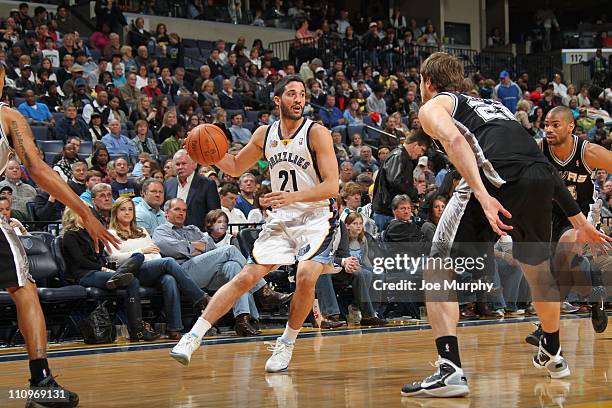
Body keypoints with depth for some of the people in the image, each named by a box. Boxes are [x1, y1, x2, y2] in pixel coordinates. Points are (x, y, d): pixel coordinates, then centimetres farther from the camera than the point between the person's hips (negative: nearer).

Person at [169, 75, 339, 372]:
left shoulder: (317, 133, -12)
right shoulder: (264, 135, 4)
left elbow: (332, 186, -18)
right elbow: (236, 167, 20)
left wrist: (293, 196, -32)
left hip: (317, 217, -4)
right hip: (281, 219, 4)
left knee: (306, 275, -26)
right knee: (246, 277, -3)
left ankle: (286, 344, -5)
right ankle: (194, 336, -1)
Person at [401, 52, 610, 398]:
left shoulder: (433, 106, 19)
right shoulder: (493, 105, 37)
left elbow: (454, 139, -6)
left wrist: (482, 195, -17)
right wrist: (579, 220, 41)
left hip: (498, 178, -6)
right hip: (541, 180, 6)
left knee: (438, 272, 3)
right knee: (538, 268, 31)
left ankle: (451, 370, -13)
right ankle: (553, 355, 47)